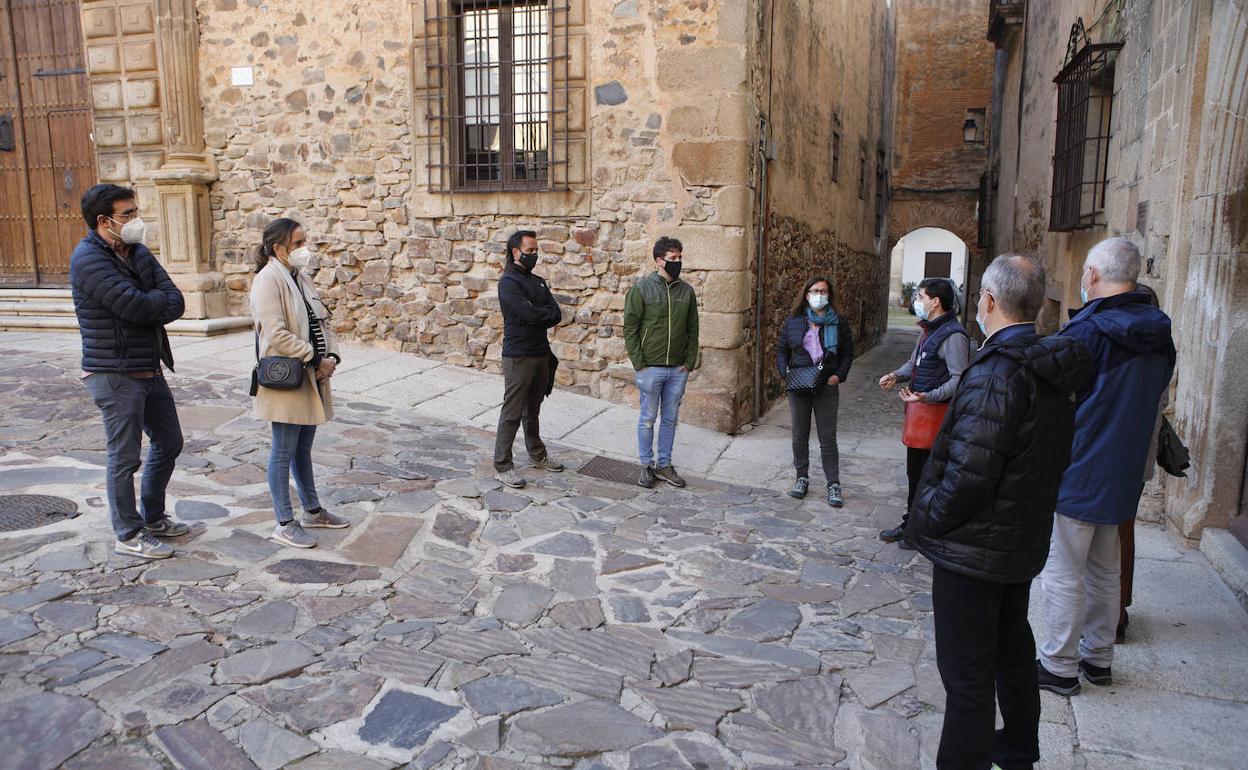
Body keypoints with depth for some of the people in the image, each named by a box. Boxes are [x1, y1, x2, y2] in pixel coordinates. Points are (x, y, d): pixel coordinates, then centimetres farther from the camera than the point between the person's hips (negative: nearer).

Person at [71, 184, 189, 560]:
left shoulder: (138, 252, 10)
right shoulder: (88, 258, -15)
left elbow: (176, 303, 1)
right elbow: (135, 306, -24)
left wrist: (146, 304, -17)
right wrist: (159, 299, -5)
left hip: (150, 370, 9)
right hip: (115, 375, -8)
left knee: (169, 443, 18)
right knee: (125, 457, 1)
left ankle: (153, 517, 34)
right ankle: (129, 535, 16)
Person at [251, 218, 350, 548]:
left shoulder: (299, 278, 13)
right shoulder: (268, 280, -14)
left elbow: (322, 323, 15)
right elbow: (277, 335, -22)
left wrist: (332, 356, -2)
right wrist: (317, 360, -16)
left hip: (311, 378, 8)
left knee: (303, 448, 18)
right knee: (284, 452, 1)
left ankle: (312, 511, 30)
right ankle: (284, 524, 11)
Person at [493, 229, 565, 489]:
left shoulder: (538, 281, 14)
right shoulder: (509, 282, -11)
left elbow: (556, 315, 3)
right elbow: (530, 314, -23)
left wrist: (537, 317, -13)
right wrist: (548, 313, -5)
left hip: (541, 353, 7)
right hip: (518, 357, -7)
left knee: (533, 409, 19)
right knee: (512, 413, -3)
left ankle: (537, 455, 31)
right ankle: (502, 465, 5)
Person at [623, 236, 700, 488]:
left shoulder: (687, 291, 5)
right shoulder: (641, 288, -7)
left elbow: (692, 329, 10)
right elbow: (630, 328, -6)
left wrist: (690, 361, 2)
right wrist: (639, 363, -10)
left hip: (679, 370, 4)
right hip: (650, 368, -4)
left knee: (670, 419, 13)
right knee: (648, 419, 7)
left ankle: (664, 465, 26)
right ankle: (647, 465, 21)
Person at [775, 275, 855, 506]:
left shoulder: (838, 322, 1)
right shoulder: (793, 321, 4)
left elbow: (848, 352, 7)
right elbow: (781, 349, 10)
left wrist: (839, 375, -8)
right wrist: (784, 372, -6)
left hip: (827, 387, -2)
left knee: (828, 438, 1)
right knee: (799, 435, 10)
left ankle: (833, 485, 8)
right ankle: (802, 478, 24)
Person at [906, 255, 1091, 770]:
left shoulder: (997, 372, -25)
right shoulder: (1053, 369, 3)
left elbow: (968, 472, -28)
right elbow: (1054, 457, 11)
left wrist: (929, 519, -12)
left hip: (974, 548, -10)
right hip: (1024, 540, 10)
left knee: (967, 672, 3)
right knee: (1013, 649, 25)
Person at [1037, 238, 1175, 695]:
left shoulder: (1085, 332, -20)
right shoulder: (1159, 336, 5)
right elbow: (1154, 399, 15)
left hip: (1075, 473, -8)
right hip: (1122, 474, 8)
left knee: (1064, 575, 3)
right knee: (1104, 572, 19)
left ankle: (1059, 667, 13)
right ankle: (1098, 658, 32)